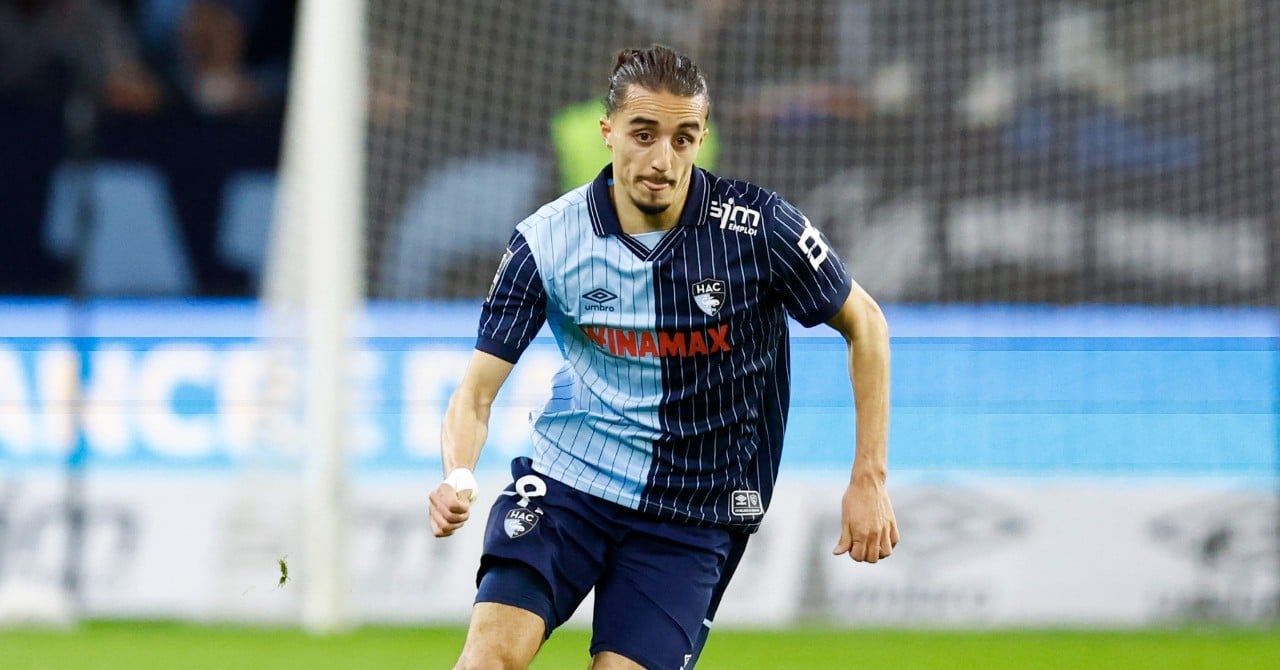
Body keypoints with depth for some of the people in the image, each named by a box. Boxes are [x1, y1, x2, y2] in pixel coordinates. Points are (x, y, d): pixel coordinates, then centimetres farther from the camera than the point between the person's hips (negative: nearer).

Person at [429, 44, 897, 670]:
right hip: (567, 477, 0)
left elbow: (864, 325, 1)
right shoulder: (547, 241, -10)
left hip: (692, 514, 0)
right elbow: (476, 390, -7)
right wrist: (458, 477, -29)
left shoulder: (757, 226, -13)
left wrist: (869, 479, -2)